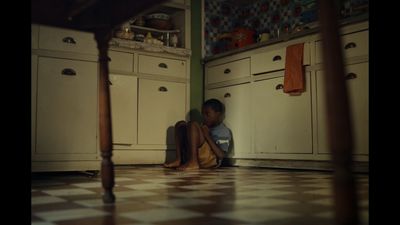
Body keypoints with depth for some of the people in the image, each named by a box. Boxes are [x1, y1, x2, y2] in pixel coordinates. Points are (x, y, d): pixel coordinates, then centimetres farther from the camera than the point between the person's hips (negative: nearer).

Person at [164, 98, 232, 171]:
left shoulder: (224, 131, 0)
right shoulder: (206, 128, 24)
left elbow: (221, 155, -13)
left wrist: (207, 136, -13)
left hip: (211, 160, -8)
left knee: (193, 124, -19)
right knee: (181, 124, 8)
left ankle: (192, 162, -27)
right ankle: (179, 160, -7)